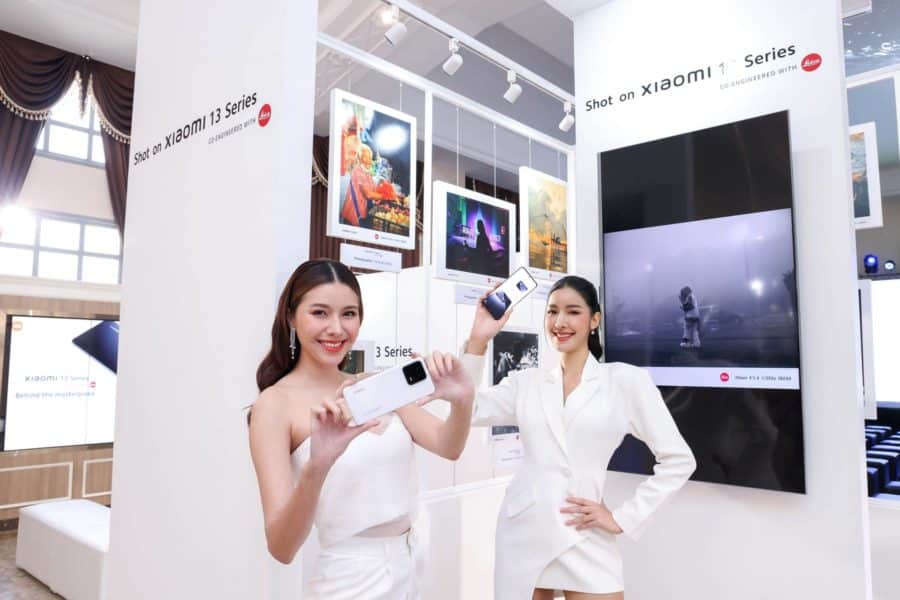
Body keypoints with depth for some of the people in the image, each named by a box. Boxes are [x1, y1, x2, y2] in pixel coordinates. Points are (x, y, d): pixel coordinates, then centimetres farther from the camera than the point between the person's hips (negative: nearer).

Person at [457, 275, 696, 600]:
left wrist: (623, 519, -5)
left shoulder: (626, 380, -4)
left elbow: (678, 460, -3)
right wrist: (478, 340, -12)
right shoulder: (525, 382, 4)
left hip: (583, 542, -2)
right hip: (520, 535, 3)